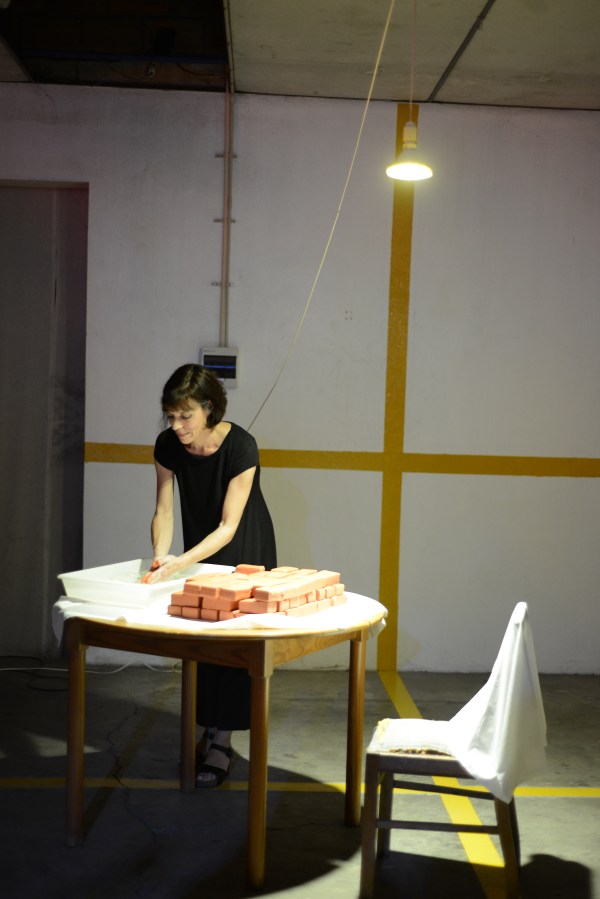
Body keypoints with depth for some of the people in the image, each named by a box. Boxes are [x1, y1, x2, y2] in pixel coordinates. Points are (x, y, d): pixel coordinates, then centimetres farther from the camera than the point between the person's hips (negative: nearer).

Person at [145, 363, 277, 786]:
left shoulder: (241, 447, -31)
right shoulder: (168, 446, -17)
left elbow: (228, 526, -30)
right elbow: (164, 511, -12)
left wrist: (181, 562, -41)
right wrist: (160, 559, -30)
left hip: (245, 546, -4)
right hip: (200, 545, 5)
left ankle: (222, 740, -2)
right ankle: (208, 730, 17)